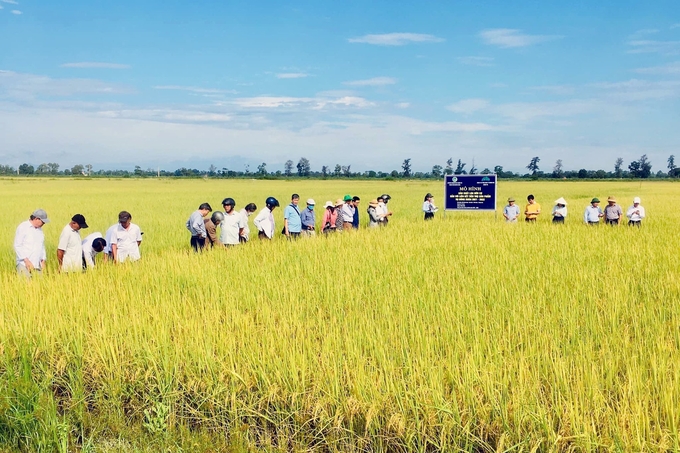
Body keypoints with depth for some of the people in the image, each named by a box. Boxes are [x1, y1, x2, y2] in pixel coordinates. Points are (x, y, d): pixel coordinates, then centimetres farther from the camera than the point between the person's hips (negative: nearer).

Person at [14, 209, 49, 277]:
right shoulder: (22, 227, -4)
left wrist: (43, 260, 9)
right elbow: (17, 246, -8)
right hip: (24, 265, -6)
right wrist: (26, 260, -15)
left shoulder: (39, 229, 15)